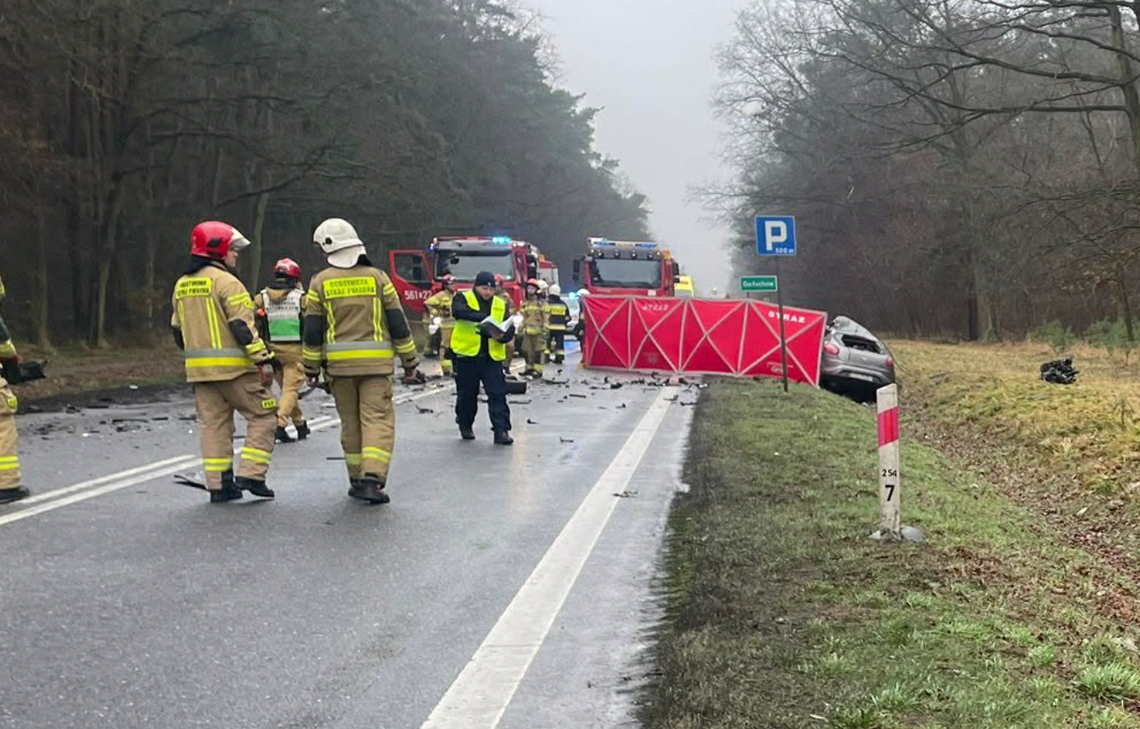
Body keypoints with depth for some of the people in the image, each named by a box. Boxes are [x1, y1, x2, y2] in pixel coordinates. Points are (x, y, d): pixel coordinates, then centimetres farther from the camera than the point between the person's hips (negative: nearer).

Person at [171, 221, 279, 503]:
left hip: (199, 370, 8)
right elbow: (243, 327, -18)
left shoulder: (182, 286, 14)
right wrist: (264, 358, -15)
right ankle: (250, 475, -4)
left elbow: (178, 331, 20)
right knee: (264, 415, 2)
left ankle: (218, 485, 9)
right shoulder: (226, 282, -12)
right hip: (233, 367, -7)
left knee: (213, 423, 10)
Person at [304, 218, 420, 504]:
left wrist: (311, 367, 12)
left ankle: (357, 480, 19)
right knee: (378, 419, -3)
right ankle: (372, 480, -16)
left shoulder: (320, 282, 2)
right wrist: (410, 362, 9)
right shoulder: (377, 277, 1)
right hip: (376, 363, -1)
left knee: (350, 423, 13)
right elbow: (398, 323, 1)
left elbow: (312, 330, 2)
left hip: (339, 364, 2)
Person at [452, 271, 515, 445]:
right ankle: (465, 426, 29)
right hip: (467, 355, -2)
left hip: (492, 357, 2)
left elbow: (510, 329, 4)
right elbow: (459, 312, -25)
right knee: (467, 394, 10)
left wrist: (502, 336, -21)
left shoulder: (500, 305, 10)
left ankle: (501, 430, -5)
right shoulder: (463, 298, -1)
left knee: (498, 394, -5)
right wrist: (483, 317, -38)